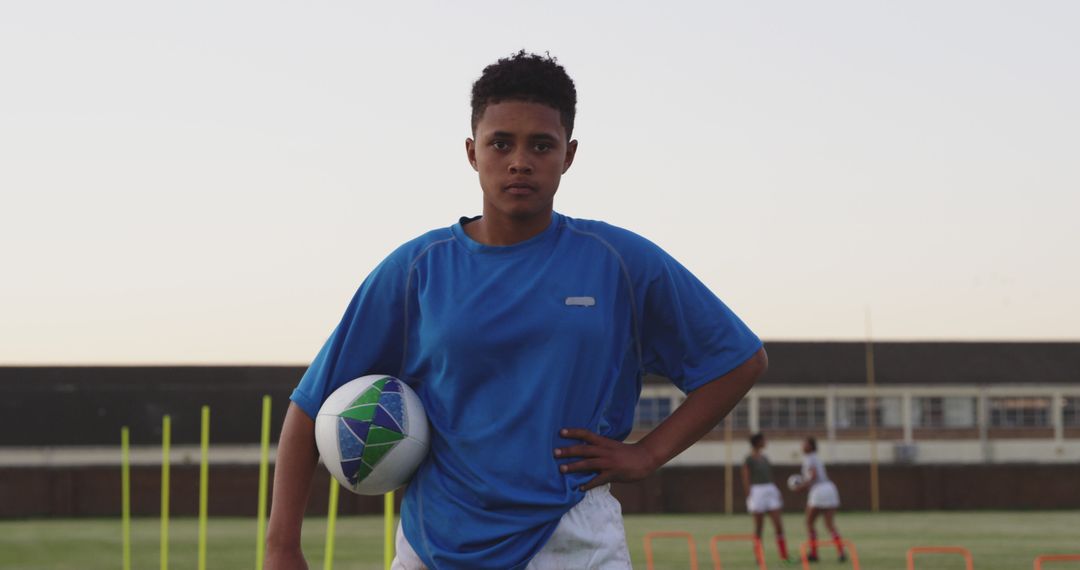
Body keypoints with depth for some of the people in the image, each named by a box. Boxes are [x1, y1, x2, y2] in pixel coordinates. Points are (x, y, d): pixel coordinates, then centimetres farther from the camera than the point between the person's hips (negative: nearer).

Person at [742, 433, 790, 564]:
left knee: (778, 524, -1)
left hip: (771, 491, 7)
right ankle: (759, 558, 8)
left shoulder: (764, 458, 16)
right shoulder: (748, 459, -6)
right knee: (759, 527, -1)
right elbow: (746, 479, -9)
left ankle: (784, 556, 0)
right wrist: (749, 497, -16)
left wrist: (777, 492, 16)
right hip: (757, 491, -7)